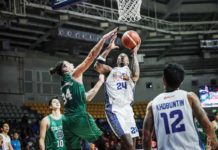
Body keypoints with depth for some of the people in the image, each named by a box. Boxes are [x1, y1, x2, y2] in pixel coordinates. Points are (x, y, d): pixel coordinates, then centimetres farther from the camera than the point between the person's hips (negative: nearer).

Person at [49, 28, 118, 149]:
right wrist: (104, 39, -4)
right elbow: (91, 57, -5)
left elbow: (87, 97, 27)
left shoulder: (64, 84, 25)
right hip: (80, 117, -8)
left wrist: (100, 82, 31)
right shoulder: (75, 75, 3)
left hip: (68, 120, 8)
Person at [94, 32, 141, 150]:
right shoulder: (110, 70, 16)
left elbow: (136, 75, -8)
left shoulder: (130, 71, 19)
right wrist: (108, 49, -6)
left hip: (127, 109, 4)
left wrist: (134, 53, -3)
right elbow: (97, 66, -5)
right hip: (114, 110, -4)